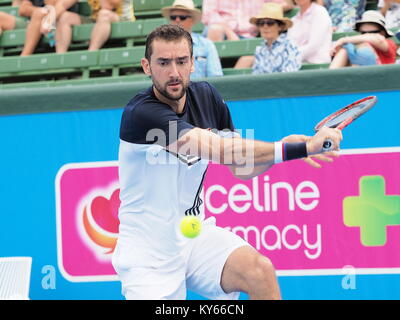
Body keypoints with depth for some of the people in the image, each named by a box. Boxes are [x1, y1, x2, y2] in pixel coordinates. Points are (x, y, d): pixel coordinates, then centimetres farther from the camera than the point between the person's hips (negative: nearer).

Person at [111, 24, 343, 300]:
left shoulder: (206, 96, 0)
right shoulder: (141, 113, -24)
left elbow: (242, 168, 7)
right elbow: (222, 150, -33)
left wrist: (285, 148, -14)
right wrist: (302, 148, -37)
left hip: (195, 235, 5)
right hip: (148, 254, -4)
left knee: (260, 270, -23)